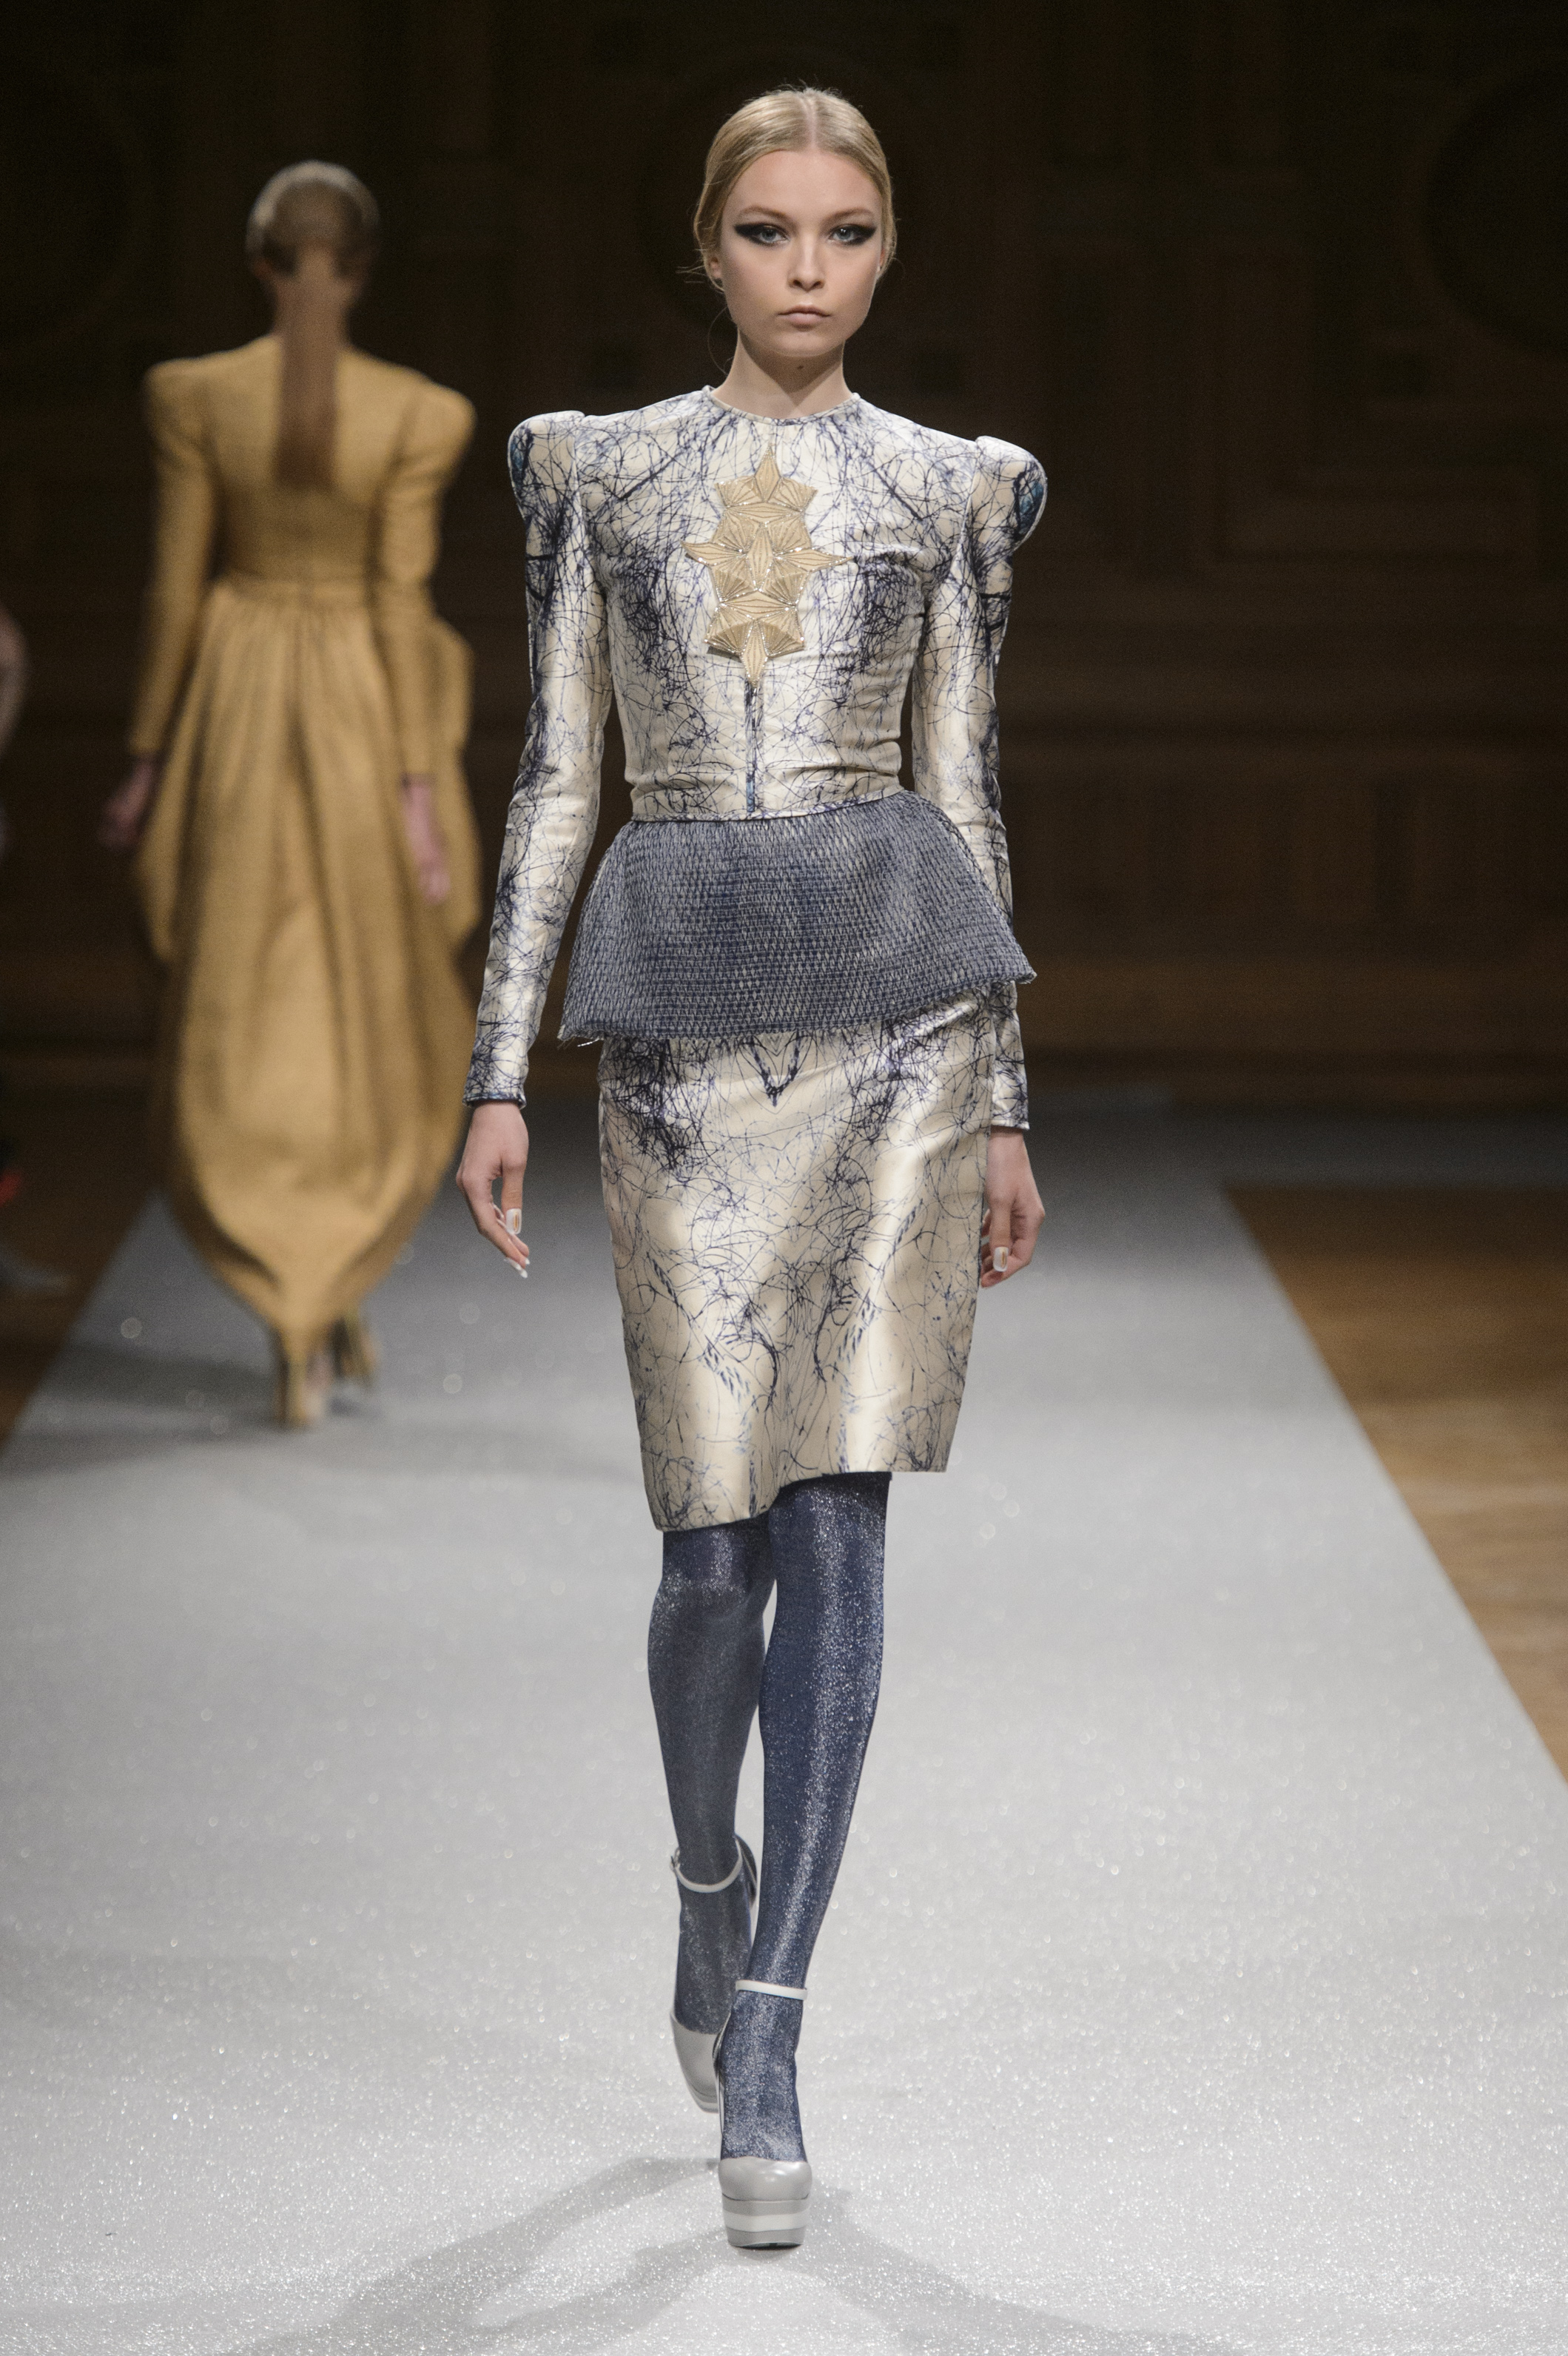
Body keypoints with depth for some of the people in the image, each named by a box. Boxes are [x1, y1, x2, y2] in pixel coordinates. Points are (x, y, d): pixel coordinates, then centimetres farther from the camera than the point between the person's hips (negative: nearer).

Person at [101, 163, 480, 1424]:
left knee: (240, 1031, 7)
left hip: (235, 709, 1)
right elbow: (401, 604, -10)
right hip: (364, 710, -1)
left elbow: (175, 587, -3)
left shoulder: (194, 395, -5)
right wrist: (420, 789, -7)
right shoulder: (418, 412, -9)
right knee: (385, 1026, 16)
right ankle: (334, 1289, 10)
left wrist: (149, 758, 6)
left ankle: (296, 1316, -2)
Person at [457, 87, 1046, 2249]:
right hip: (684, 1034, 0)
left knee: (837, 1520, -7)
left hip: (893, 1015, 0)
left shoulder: (949, 491, 9)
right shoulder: (600, 470, 9)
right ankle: (713, 1889, 32)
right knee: (722, 1536, 1)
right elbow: (554, 782, 7)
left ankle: (762, 2043, -2)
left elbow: (968, 792, 10)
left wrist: (1005, 1105, 7)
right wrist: (499, 1073, 0)